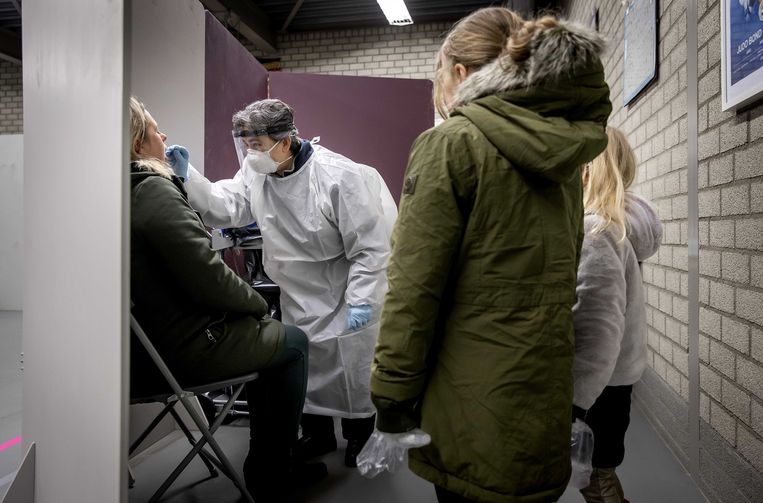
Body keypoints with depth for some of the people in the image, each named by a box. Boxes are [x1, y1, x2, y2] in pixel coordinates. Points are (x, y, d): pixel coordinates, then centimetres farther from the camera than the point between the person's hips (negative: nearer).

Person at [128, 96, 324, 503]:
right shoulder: (153, 191, -21)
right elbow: (209, 279, -23)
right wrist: (258, 303, -7)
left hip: (143, 348, 9)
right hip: (187, 350, -9)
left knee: (265, 333, 26)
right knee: (293, 343, 12)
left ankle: (263, 460, 36)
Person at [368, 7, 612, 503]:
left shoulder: (451, 144, -12)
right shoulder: (563, 152, 7)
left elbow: (415, 286, -16)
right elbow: (560, 274, 11)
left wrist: (390, 398, -9)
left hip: (475, 405, -6)